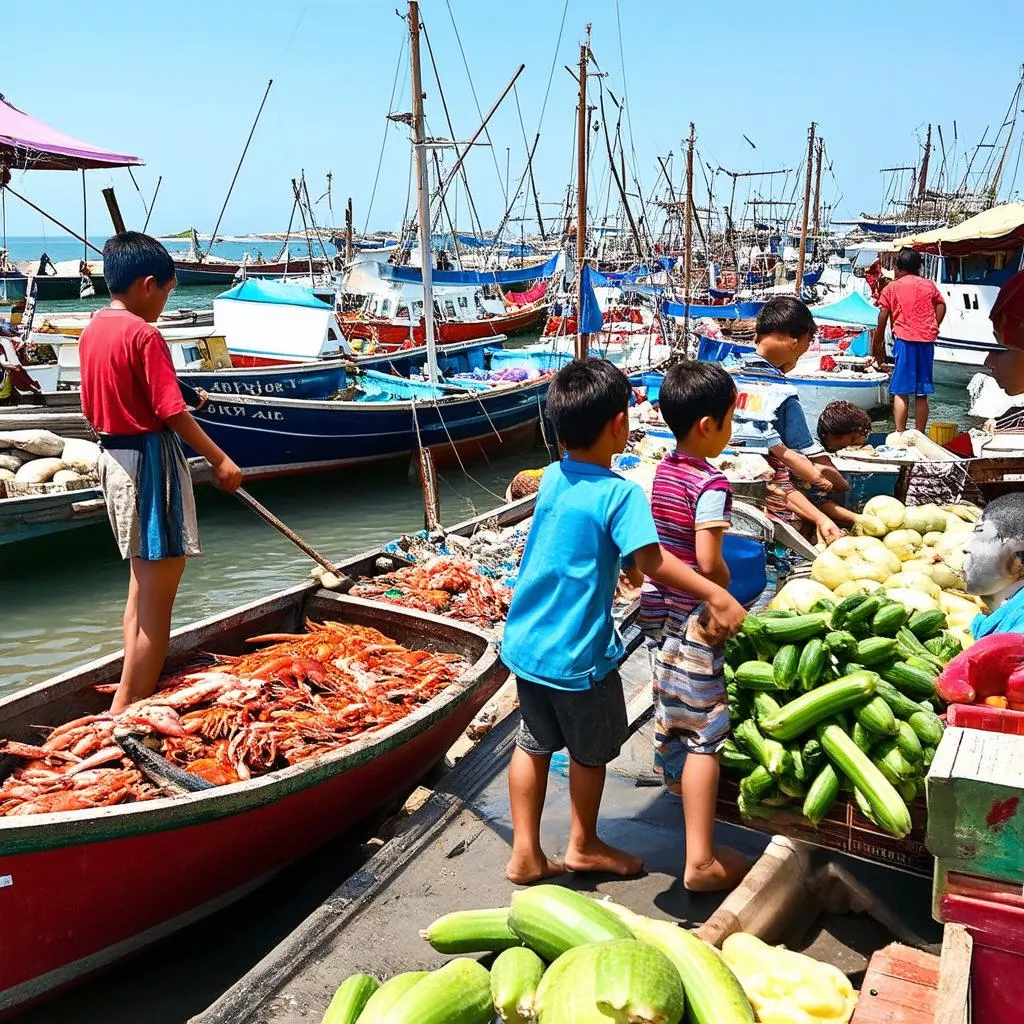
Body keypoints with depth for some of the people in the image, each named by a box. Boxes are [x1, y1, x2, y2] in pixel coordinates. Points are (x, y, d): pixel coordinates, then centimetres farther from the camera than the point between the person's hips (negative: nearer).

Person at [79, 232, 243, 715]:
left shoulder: (92, 330, 9)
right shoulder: (143, 334, -16)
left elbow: (93, 410, 15)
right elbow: (171, 412, -19)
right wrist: (219, 460, -12)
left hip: (111, 456, 10)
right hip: (149, 458, -10)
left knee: (142, 581, 20)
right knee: (157, 598, -2)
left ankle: (130, 700, 28)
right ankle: (130, 709, 2)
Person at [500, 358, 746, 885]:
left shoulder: (551, 478, 0)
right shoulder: (620, 494, -21)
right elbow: (651, 561, -32)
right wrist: (716, 595, -33)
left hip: (526, 642, 6)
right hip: (577, 652, -6)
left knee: (533, 743, 19)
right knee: (591, 752, 16)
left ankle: (525, 854, 26)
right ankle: (583, 846, 35)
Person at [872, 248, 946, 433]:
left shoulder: (891, 288, 8)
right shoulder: (929, 285, 16)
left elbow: (883, 318, 1)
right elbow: (941, 306, 4)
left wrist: (878, 345, 7)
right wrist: (932, 329, 12)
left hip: (904, 340, -3)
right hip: (927, 341, 3)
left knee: (901, 392, -4)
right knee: (921, 394, 6)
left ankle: (900, 434, -10)